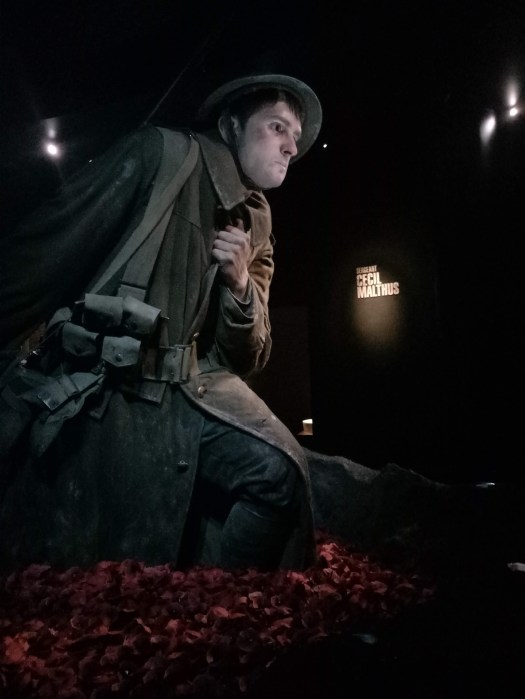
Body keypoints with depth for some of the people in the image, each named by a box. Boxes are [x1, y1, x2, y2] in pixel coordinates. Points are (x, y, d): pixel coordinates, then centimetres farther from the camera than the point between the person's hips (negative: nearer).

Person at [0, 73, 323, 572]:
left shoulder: (257, 227, 15)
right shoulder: (164, 153, 1)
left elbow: (245, 360, 12)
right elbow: (47, 245, -1)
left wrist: (240, 284, -6)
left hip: (177, 388, 4)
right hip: (73, 378, -3)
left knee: (276, 469, -18)